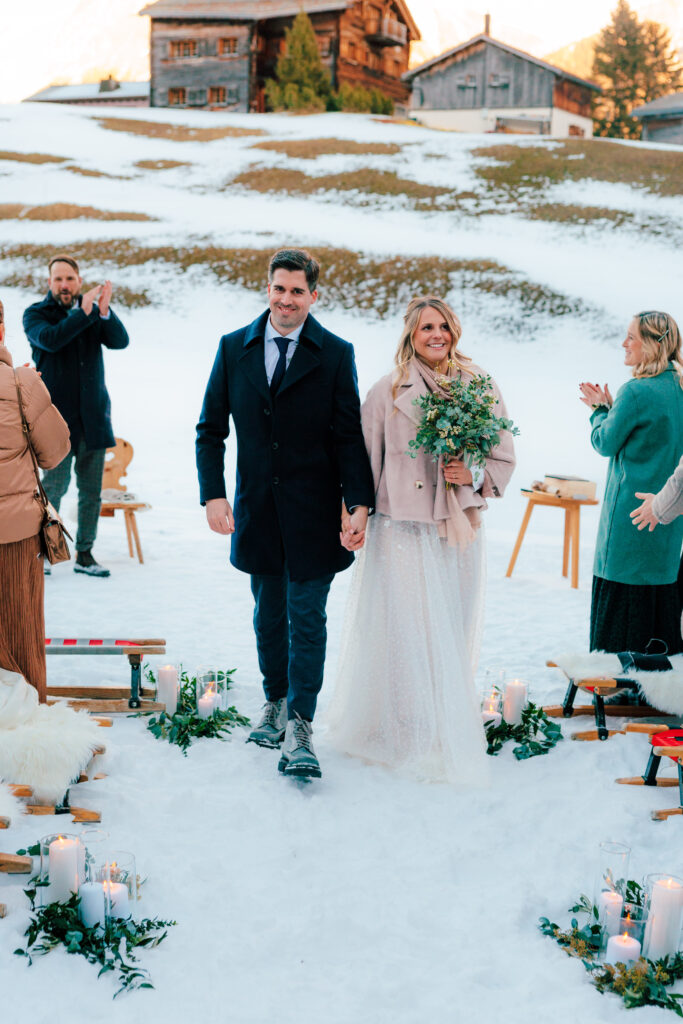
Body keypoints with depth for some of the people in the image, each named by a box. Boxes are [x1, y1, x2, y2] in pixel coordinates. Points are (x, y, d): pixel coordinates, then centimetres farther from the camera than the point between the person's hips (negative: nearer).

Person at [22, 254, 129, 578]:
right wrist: (84, 313, -22)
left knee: (92, 490, 6)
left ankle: (84, 555, 16)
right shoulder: (35, 314, 2)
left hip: (93, 416, 4)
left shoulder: (93, 311, 11)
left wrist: (105, 312, -23)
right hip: (58, 416, -3)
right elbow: (50, 339, -20)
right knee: (55, 484, -7)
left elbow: (120, 341, -6)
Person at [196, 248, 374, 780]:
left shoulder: (336, 354, -3)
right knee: (269, 613, 15)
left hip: (312, 512, -3)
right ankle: (275, 702, 33)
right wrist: (213, 494, -5)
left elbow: (349, 436, -4)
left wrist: (360, 503, -14)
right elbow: (211, 429, 6)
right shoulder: (234, 348, 5)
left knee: (307, 617, -1)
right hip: (257, 510, 3)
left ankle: (300, 724, 7)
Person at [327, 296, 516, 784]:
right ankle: (407, 734, 11)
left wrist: (473, 474, -9)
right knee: (406, 632, -2)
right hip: (403, 529, -3)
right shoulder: (387, 392, 0)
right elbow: (364, 460, 2)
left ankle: (450, 732, 24)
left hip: (459, 529, 3)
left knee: (453, 633, 10)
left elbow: (504, 457, 10)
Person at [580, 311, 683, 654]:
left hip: (631, 514, -8)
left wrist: (600, 410, 9)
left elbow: (605, 443, -8)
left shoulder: (636, 391, -17)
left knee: (622, 597, 0)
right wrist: (611, 407, 14)